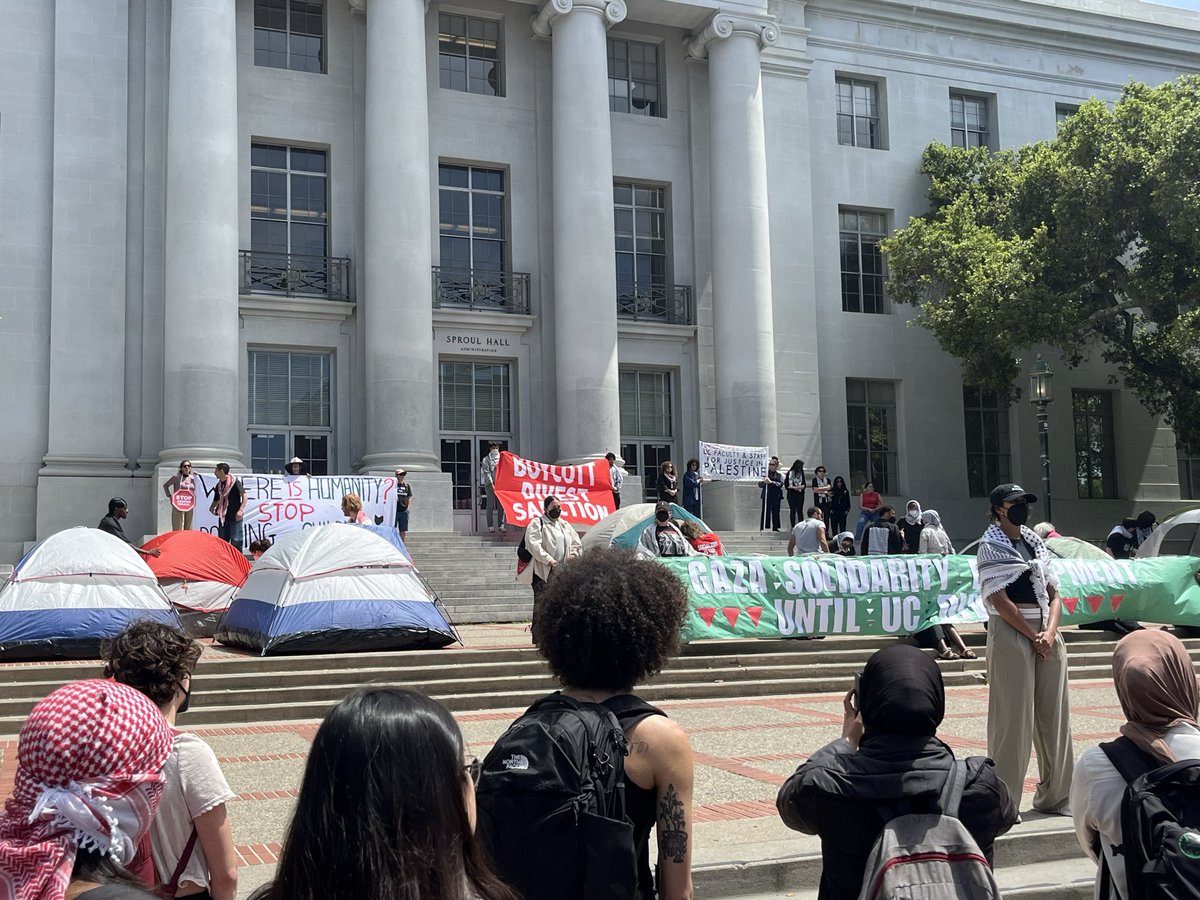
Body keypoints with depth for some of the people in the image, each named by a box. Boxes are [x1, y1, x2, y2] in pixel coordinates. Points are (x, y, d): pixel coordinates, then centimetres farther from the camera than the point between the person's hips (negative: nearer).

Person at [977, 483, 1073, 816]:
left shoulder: (1036, 544, 15)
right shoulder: (991, 545, -4)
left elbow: (1053, 595, 12)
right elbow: (1000, 600, -12)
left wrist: (1050, 632, -5)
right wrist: (1033, 637, -12)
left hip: (1046, 633, 7)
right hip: (1010, 634, -6)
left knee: (1054, 714, 9)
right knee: (1013, 716, -5)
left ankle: (1055, 795, 20)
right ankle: (1004, 800, 3)